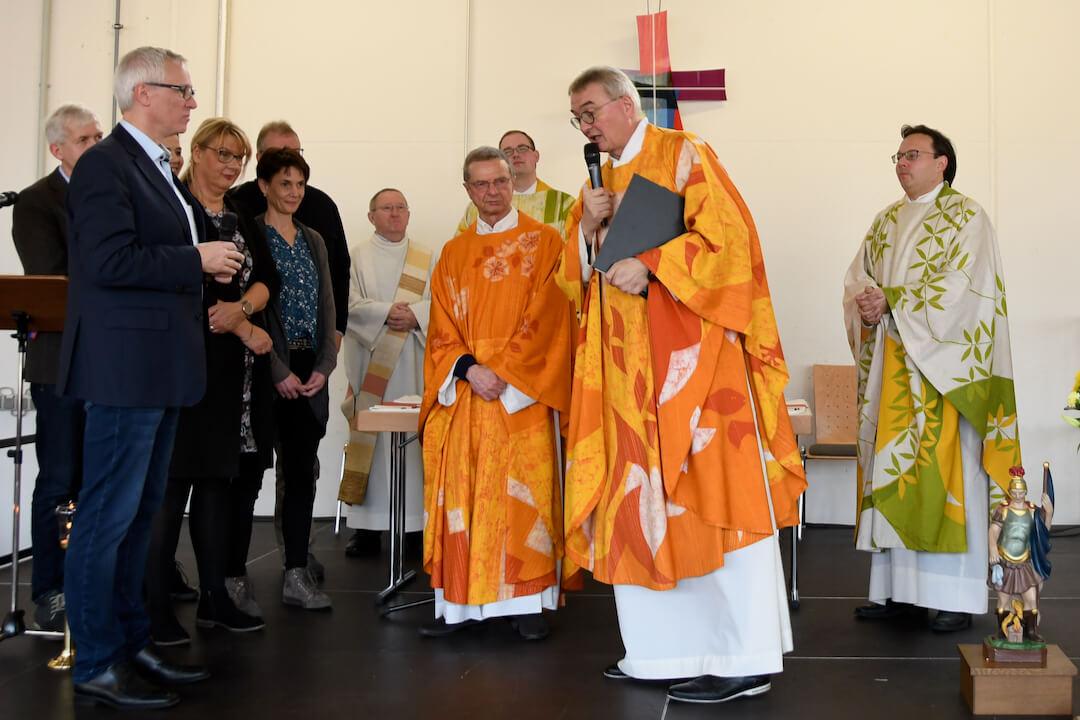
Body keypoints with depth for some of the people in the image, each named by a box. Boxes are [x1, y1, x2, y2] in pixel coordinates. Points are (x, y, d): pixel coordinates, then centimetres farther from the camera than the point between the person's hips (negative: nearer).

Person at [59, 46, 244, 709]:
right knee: (109, 515, -2)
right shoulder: (106, 164, -12)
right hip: (127, 364, -10)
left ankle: (132, 643, 27)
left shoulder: (161, 170, 18)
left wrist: (212, 258, 9)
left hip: (162, 368, 10)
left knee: (140, 511, 16)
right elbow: (110, 261, -23)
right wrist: (197, 259, -15)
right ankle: (96, 665, 8)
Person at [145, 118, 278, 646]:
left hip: (238, 368, 6)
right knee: (173, 481, -6)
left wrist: (239, 308, -14)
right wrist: (244, 329, -9)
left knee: (221, 478, 8)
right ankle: (154, 606, 0)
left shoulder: (244, 222, 18)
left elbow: (267, 279, 7)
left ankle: (215, 597, 15)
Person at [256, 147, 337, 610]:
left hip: (311, 370, 5)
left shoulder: (313, 240, 16)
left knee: (302, 472, 3)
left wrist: (323, 366, 0)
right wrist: (279, 371, -13)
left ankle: (296, 575, 7)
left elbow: (326, 307, 13)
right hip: (268, 370, -5)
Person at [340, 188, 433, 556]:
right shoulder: (356, 256, 9)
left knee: (416, 436, -2)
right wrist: (386, 313, -15)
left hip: (415, 364, 1)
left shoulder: (427, 259, 13)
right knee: (370, 438, -3)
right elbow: (350, 302, -3)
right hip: (370, 361, -1)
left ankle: (419, 518, 3)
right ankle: (368, 524, 0)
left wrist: (415, 316, -14)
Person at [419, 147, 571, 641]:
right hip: (462, 394, 3)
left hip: (521, 394, -3)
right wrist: (469, 369, -10)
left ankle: (526, 601, 4)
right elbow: (442, 329, 8)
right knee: (460, 494, 0)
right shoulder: (453, 254, 15)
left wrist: (502, 371, -14)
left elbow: (544, 319, -6)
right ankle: (460, 603, 6)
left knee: (523, 494, -4)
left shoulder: (543, 242, 3)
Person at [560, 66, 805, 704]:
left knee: (710, 495, -7)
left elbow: (728, 235, -12)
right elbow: (577, 280, 17)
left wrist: (649, 266, -19)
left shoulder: (683, 155, 0)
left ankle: (746, 659, -1)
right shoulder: (603, 182, 20)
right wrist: (587, 230, -1)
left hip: (690, 358, -7)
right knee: (642, 501, 5)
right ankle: (666, 647, 13)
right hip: (629, 370, 7)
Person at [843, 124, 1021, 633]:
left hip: (942, 367, -6)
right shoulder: (887, 220, 18)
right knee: (892, 468, 5)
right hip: (890, 368, 6)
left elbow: (960, 286, -15)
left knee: (944, 469, -6)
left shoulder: (967, 217, -2)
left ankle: (957, 596, 1)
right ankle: (898, 590, 11)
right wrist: (866, 304, -10)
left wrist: (890, 300, -14)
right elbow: (857, 275, 12)